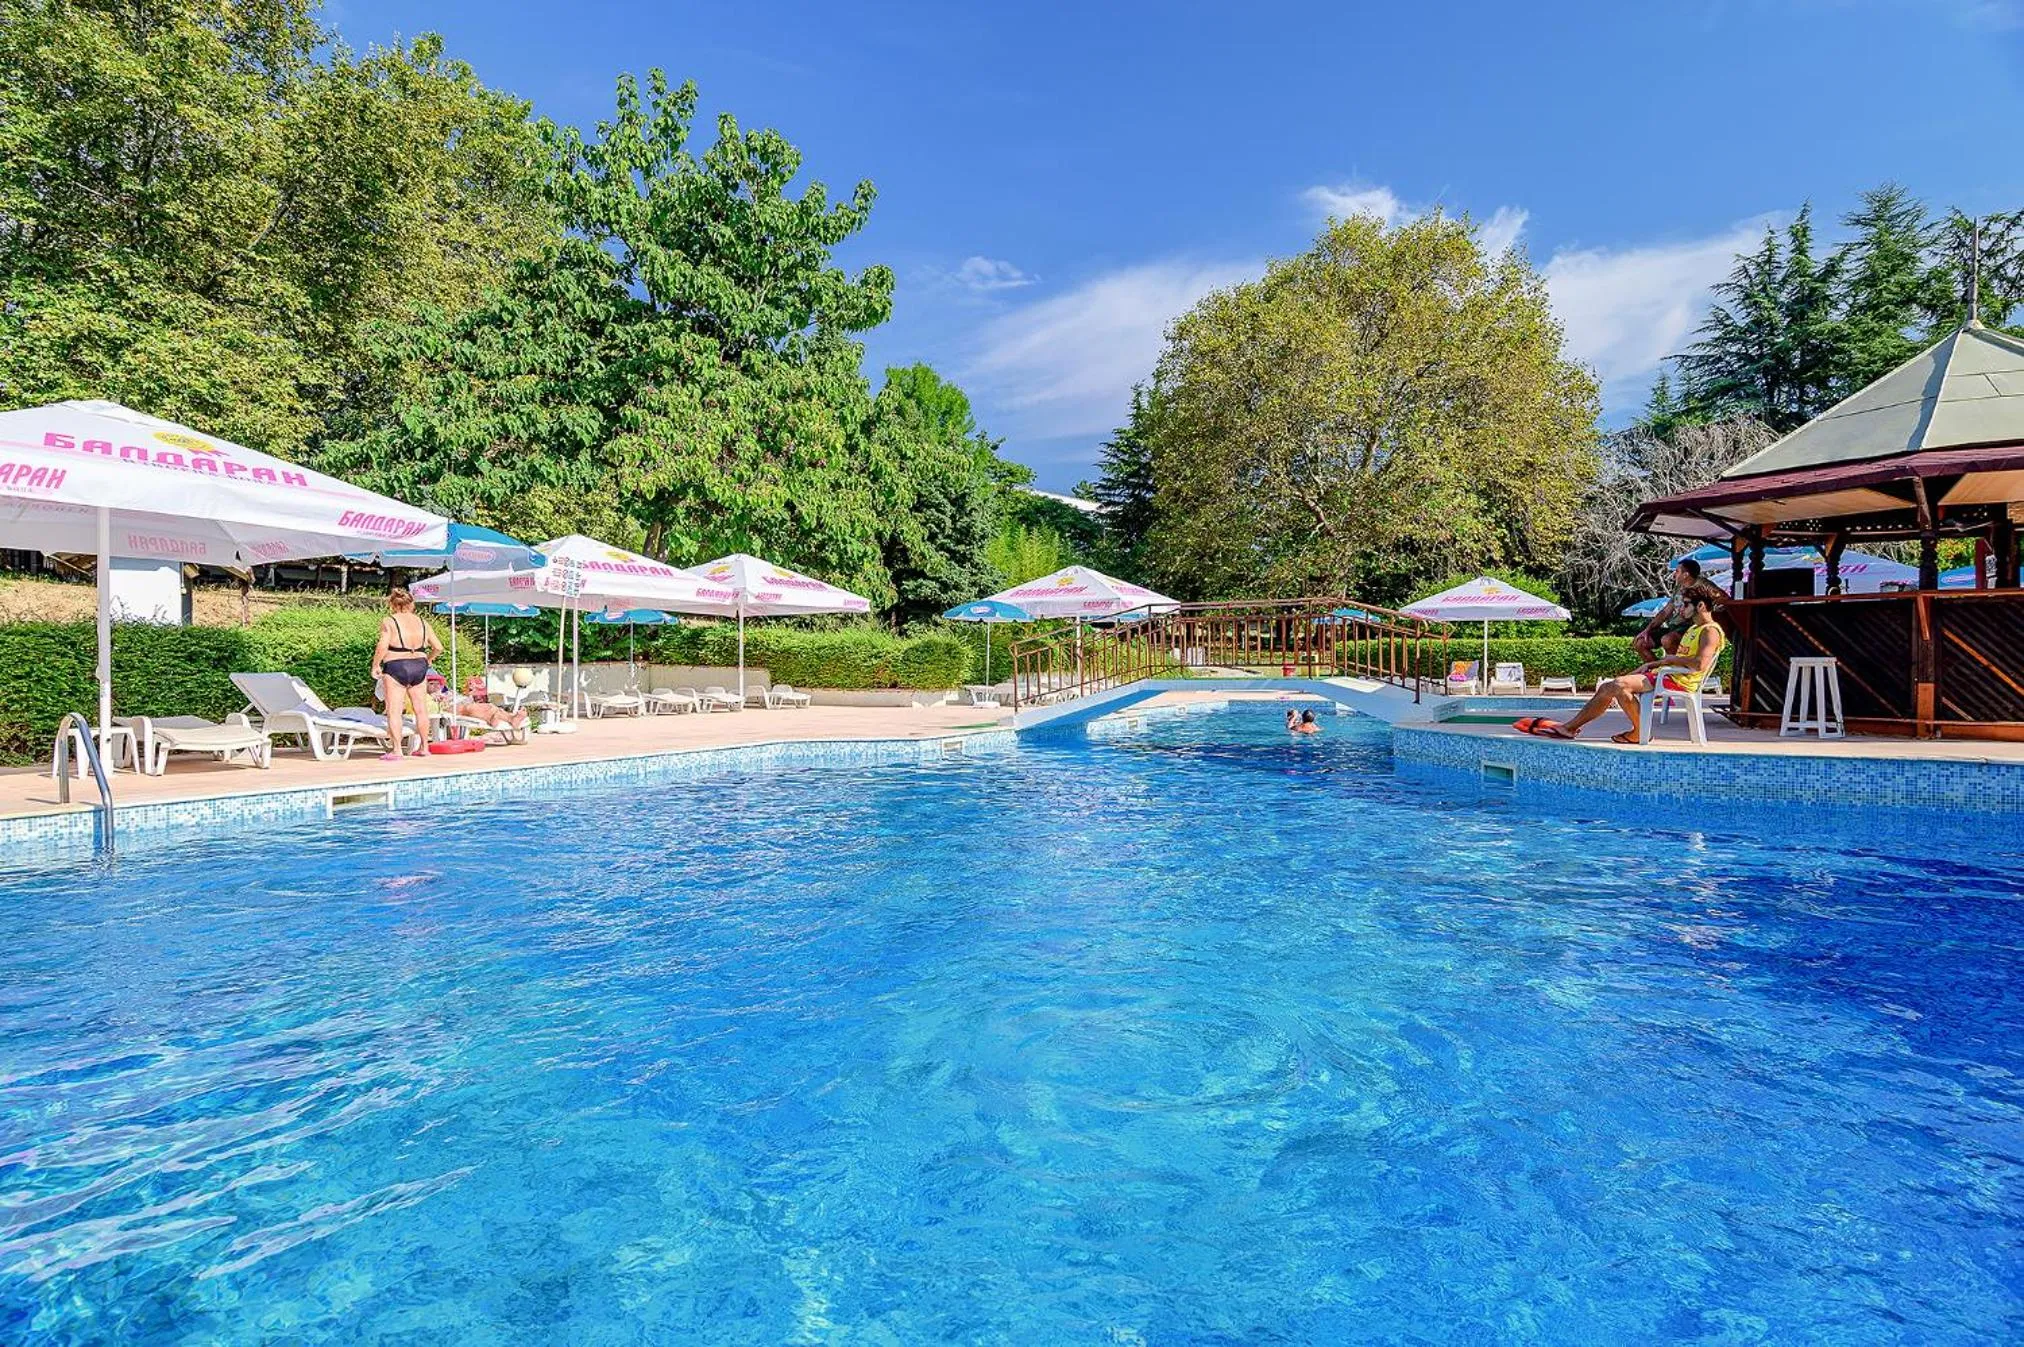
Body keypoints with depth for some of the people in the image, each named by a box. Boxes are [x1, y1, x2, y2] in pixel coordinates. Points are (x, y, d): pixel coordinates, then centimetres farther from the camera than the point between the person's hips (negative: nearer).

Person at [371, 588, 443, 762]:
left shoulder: (388, 621, -6)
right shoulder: (421, 621, 8)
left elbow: (383, 646, -16)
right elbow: (438, 647, 7)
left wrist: (375, 665, -4)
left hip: (396, 667, -5)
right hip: (419, 666, 5)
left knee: (394, 711, -1)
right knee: (421, 709, 12)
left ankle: (397, 750, -4)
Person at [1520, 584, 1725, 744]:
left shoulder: (1710, 631, -10)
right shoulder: (1693, 629, 23)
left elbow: (1700, 664, -26)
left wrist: (1671, 658, -13)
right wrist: (1650, 664, 17)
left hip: (1681, 680, -10)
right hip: (1665, 674, 10)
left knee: (1620, 685, -28)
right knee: (1607, 688, 0)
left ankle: (1640, 732, -13)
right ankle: (1569, 727, -2)